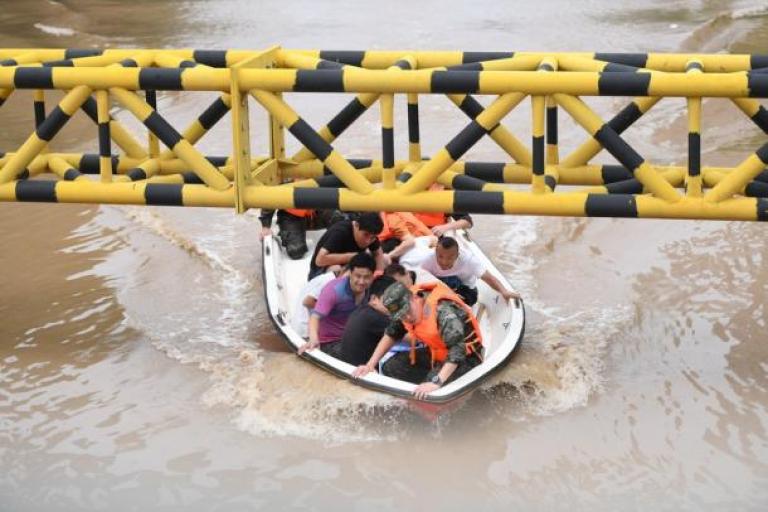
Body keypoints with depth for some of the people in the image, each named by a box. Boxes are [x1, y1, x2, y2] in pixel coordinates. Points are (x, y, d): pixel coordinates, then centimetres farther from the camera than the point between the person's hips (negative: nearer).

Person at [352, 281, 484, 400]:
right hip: (435, 353, 8)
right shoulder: (406, 309, -10)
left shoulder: (443, 311, -34)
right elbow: (391, 334, 5)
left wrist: (436, 382, -48)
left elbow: (457, 350, -40)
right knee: (391, 368, -6)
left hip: (465, 357, -8)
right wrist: (370, 365, -4)